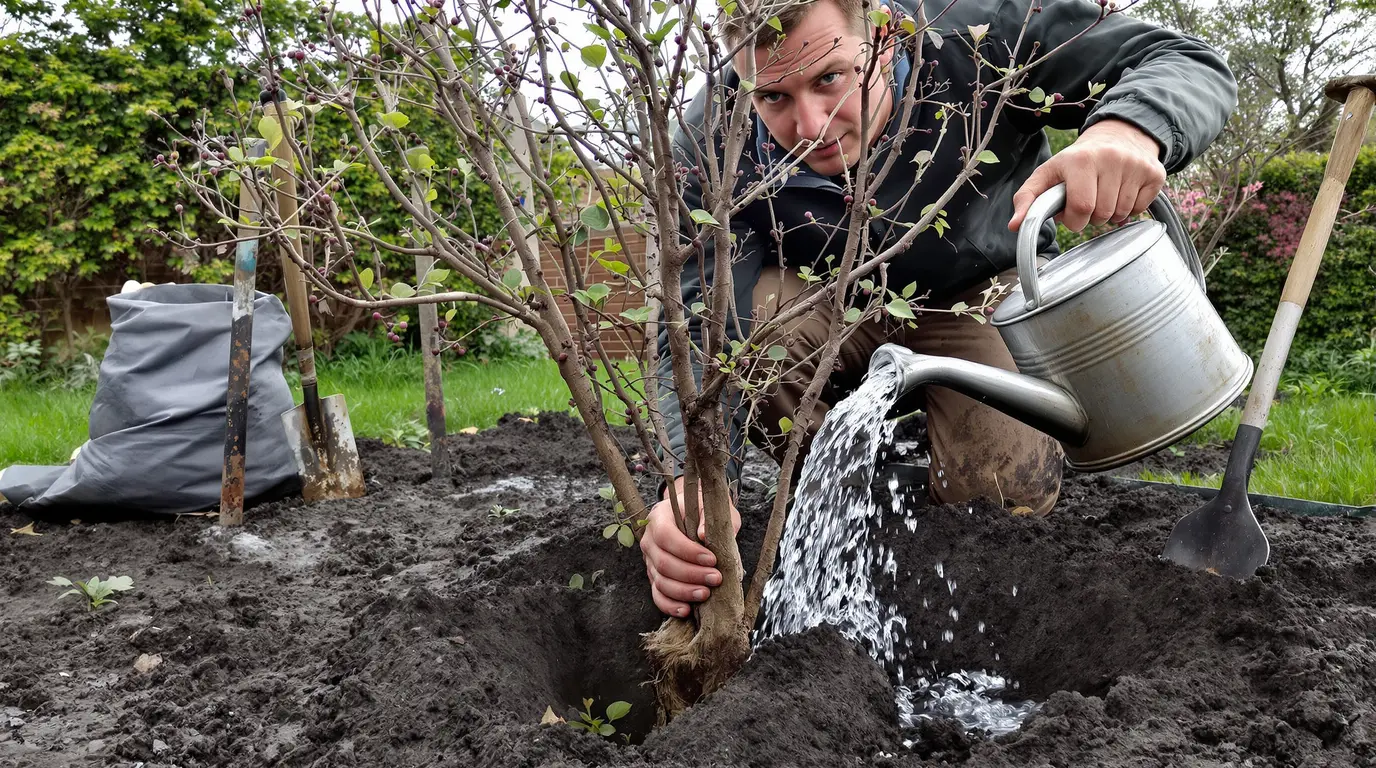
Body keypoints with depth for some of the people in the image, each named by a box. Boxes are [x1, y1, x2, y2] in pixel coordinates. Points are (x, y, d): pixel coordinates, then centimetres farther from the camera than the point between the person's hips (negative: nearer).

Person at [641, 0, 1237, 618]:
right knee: (741, 318, -33)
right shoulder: (711, 144, -29)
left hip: (983, 291, 0)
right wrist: (694, 483, -52)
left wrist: (1129, 128, -52)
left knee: (1007, 493, -21)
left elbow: (1189, 64, -26)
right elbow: (699, 332, -33)